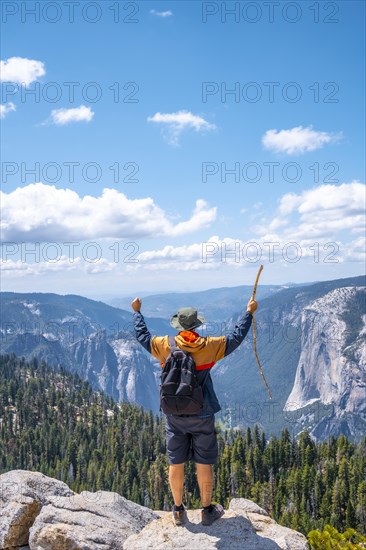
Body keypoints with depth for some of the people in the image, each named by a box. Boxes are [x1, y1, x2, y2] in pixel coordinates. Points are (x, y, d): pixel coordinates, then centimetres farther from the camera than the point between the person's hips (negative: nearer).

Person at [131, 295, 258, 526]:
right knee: (204, 464, 10)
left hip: (174, 415, 2)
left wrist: (137, 312, 25)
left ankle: (178, 510, 25)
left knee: (176, 464, 12)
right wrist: (249, 312, 14)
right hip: (202, 416, -2)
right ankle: (208, 510, 22)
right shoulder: (209, 346, -11)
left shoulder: (165, 345, -7)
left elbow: (142, 336, 10)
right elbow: (236, 337, 1)